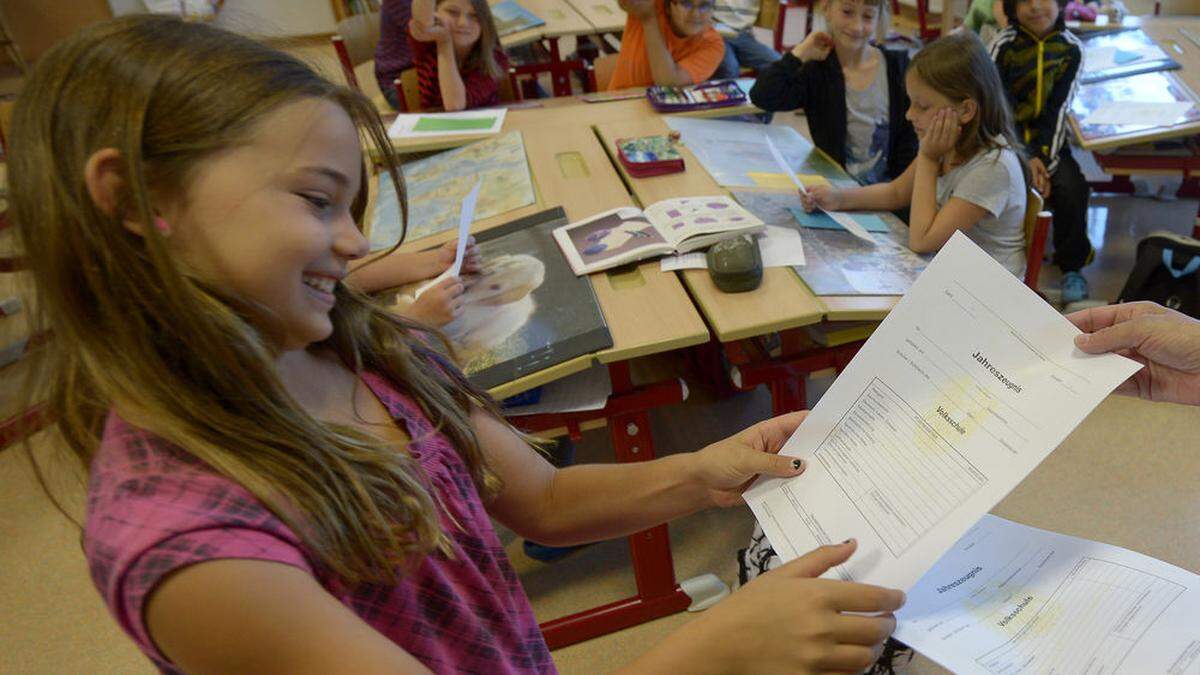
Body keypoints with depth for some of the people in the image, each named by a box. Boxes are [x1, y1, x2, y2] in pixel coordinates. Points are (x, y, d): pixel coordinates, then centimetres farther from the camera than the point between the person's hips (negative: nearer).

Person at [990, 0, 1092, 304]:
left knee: (1071, 188, -22)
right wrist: (1025, 157, -19)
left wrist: (1047, 161, -17)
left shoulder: (1071, 48, -2)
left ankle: (1072, 265, 0)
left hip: (1047, 135, 2)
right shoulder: (1004, 45, -8)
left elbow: (1058, 110, -6)